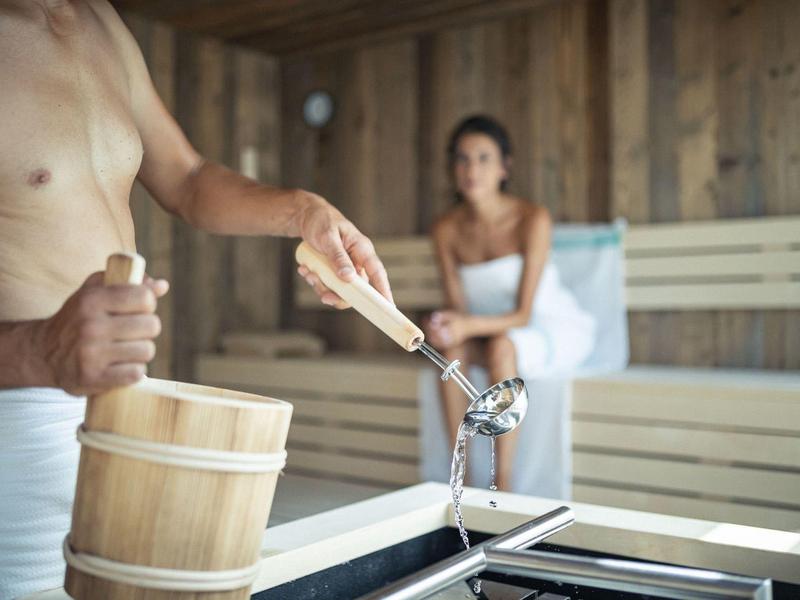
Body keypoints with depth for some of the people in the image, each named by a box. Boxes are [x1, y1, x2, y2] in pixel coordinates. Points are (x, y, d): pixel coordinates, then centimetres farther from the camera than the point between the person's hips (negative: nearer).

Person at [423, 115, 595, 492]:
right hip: (496, 332, 4)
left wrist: (468, 325, -41)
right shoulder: (446, 229, -8)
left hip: (559, 332, -4)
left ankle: (502, 486, -28)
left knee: (502, 346, -35)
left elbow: (522, 315, -24)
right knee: (451, 348, -27)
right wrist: (445, 326, -31)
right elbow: (456, 307, -7)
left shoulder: (532, 219, -21)